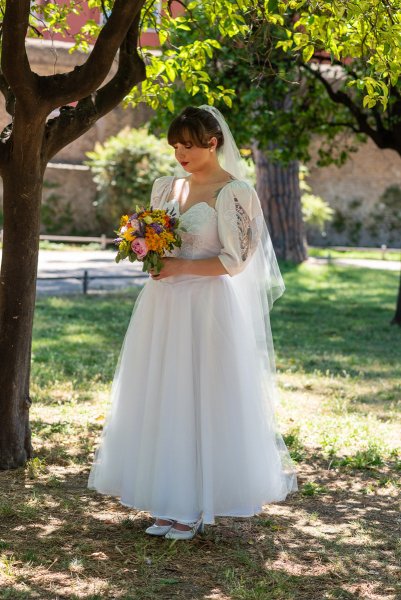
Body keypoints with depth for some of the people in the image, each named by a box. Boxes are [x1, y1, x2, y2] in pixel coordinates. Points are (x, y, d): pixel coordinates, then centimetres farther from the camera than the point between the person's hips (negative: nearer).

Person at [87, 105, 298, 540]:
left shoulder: (233, 192, -8)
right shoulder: (167, 187, 12)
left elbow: (234, 261, -11)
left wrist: (180, 267, -18)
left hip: (208, 308, -6)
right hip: (163, 307, 7)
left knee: (202, 401, -1)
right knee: (162, 401, 6)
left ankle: (196, 507, 10)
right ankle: (173, 503, 15)